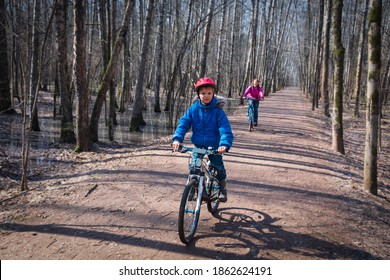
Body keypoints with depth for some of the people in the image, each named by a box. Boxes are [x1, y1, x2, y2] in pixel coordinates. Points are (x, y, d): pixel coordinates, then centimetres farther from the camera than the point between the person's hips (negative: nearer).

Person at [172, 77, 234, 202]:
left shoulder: (217, 111, -13)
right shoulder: (193, 109, -7)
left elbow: (225, 129, -21)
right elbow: (183, 123, -11)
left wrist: (225, 144, -37)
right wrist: (177, 138, -26)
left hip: (214, 146, -1)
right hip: (198, 145, 2)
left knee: (219, 167, 1)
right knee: (193, 166, -6)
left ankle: (222, 188, 27)